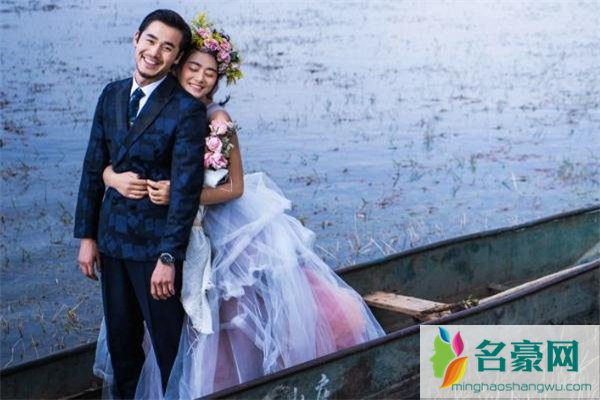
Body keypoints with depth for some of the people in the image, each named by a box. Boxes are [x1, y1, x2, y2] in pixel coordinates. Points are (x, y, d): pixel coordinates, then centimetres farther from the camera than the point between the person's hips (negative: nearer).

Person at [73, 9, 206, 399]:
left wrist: (169, 257, -18)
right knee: (121, 340, 17)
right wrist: (87, 235, 6)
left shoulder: (188, 109, -13)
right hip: (111, 238, 6)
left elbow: (186, 187, -16)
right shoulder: (112, 95, 5)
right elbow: (94, 168, 8)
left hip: (155, 243, -6)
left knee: (169, 343, 6)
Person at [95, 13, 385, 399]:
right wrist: (117, 179, -26)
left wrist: (179, 195, -25)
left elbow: (235, 188, -12)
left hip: (235, 233, -3)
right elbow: (109, 166, -1)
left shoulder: (217, 119, -13)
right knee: (204, 336, 12)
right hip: (189, 241, 3)